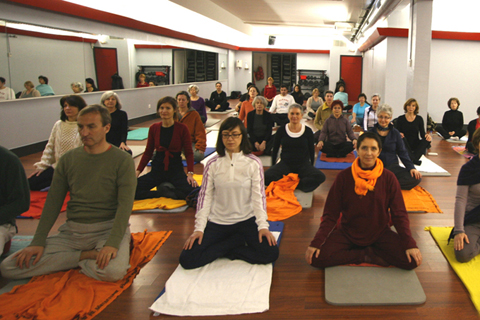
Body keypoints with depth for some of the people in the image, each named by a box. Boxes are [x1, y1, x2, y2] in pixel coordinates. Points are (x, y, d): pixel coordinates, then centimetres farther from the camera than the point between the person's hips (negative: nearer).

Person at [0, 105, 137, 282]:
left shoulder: (122, 160, -4)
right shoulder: (68, 159, 10)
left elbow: (125, 204, -12)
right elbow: (53, 202, 9)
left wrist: (113, 243, -26)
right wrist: (38, 242, -1)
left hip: (107, 228, -5)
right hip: (72, 232, 5)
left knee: (113, 271, -38)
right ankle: (88, 255, -6)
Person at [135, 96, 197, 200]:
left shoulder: (182, 128, -5)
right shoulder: (153, 128, 3)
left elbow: (189, 153, -5)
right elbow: (148, 153, 8)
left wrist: (190, 173, -19)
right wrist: (138, 171, -2)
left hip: (176, 170, -2)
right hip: (157, 170, 2)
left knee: (192, 191, -30)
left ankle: (163, 191, -8)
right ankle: (162, 191, -4)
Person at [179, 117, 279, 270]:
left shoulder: (253, 163, -2)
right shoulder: (213, 164, 1)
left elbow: (258, 196, -6)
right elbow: (205, 196, 0)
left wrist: (263, 225, -18)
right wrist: (199, 228, -10)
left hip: (246, 221, -1)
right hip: (217, 222, 1)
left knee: (271, 253, -24)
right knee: (187, 259, -15)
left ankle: (225, 248, -2)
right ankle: (237, 241, 0)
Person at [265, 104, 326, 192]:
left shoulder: (308, 131, 2)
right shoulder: (281, 130, 2)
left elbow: (312, 151, 11)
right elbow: (275, 150, 11)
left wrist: (311, 167, 10)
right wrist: (273, 166, 10)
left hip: (303, 164, 0)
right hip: (285, 164, 0)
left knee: (320, 177, -30)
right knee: (267, 176, -30)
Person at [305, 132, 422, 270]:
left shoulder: (388, 178, -5)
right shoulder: (344, 177, -7)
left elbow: (399, 214, -2)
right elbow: (330, 214, -6)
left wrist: (410, 244, -15)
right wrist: (316, 242, -17)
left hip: (379, 234, 0)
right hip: (347, 233, 0)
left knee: (412, 260, -22)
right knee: (317, 258, -23)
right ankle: (368, 255, -8)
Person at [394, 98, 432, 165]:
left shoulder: (419, 119, 9)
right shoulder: (400, 119, 4)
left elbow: (422, 134, 5)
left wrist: (427, 136, -20)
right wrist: (399, 134, -25)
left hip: (416, 146, 2)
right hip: (405, 145, -2)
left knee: (426, 140, -26)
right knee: (402, 139, -32)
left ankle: (412, 159, -43)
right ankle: (414, 160, -51)